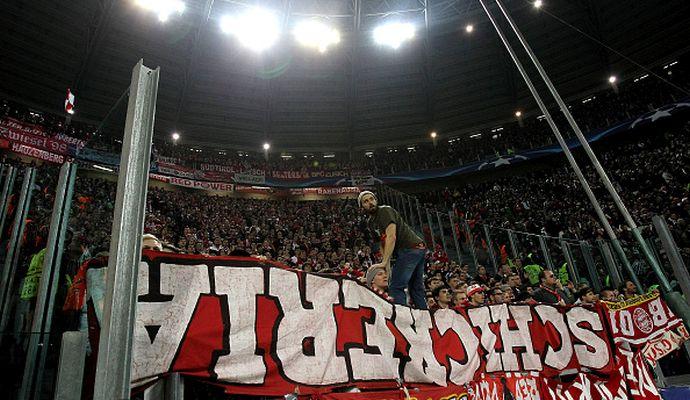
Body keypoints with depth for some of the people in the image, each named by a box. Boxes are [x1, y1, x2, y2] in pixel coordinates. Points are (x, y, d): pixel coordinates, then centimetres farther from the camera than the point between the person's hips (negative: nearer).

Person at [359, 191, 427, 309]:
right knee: (416, 289, 14)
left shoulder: (385, 210, -9)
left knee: (395, 287, -14)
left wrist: (384, 263, -25)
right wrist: (387, 266, 7)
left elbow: (391, 237, -20)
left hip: (411, 247, -10)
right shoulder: (370, 222, 17)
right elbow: (383, 243, 17)